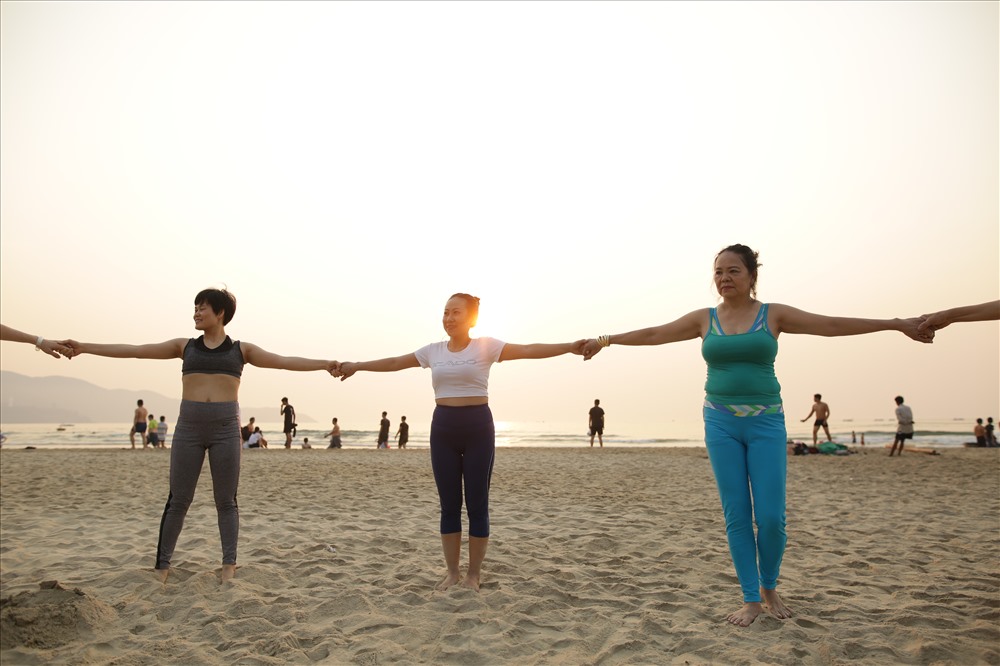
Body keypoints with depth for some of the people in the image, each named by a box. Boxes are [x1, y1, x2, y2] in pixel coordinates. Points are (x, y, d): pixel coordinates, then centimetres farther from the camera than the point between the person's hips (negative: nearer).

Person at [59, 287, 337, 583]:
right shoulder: (185, 346, 11)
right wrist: (85, 347, 6)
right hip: (188, 427, 1)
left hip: (226, 428, -1)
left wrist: (324, 364, -11)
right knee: (178, 500, 5)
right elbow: (135, 350, 9)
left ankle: (229, 565, 12)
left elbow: (282, 361, -1)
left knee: (226, 501, 4)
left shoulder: (241, 349, 7)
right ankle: (163, 564, 17)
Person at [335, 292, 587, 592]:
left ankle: (473, 574, 15)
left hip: (478, 427, -3)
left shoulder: (486, 346, -3)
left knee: (477, 504, 3)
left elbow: (528, 350, -13)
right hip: (443, 428, 4)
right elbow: (394, 362, 14)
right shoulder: (433, 351, 9)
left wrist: (569, 347, -24)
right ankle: (452, 571, 20)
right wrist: (356, 366, 15)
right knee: (448, 505, 8)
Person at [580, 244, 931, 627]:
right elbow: (653, 334, 10)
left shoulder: (774, 315, 2)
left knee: (771, 516, -5)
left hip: (766, 423, -1)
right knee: (736, 516, 2)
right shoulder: (704, 319, 6)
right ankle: (751, 600, 15)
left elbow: (832, 325, -1)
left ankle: (769, 588, 22)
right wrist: (605, 340, 11)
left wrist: (897, 324, -5)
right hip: (720, 423, 1)